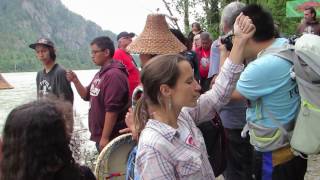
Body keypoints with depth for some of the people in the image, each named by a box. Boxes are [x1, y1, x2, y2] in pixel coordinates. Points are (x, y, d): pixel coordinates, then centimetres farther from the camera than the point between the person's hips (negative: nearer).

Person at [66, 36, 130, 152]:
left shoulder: (114, 75, -19)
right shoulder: (100, 74, 13)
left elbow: (112, 109, -24)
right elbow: (86, 96, 19)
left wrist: (105, 137, -23)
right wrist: (75, 80, 2)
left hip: (110, 138, -10)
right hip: (100, 135, 10)